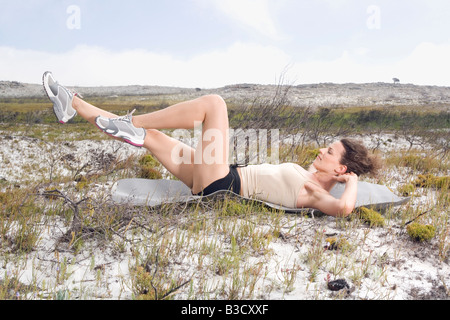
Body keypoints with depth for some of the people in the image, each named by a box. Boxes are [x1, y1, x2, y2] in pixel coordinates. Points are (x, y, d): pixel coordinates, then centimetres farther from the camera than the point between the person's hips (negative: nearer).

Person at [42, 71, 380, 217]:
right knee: (149, 136, 8)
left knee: (213, 101, -17)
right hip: (221, 179, 9)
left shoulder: (316, 194, -10)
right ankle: (73, 105, 18)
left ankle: (130, 123, -7)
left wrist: (353, 182, -13)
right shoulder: (306, 175, 16)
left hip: (221, 186, -9)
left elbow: (344, 208, -29)